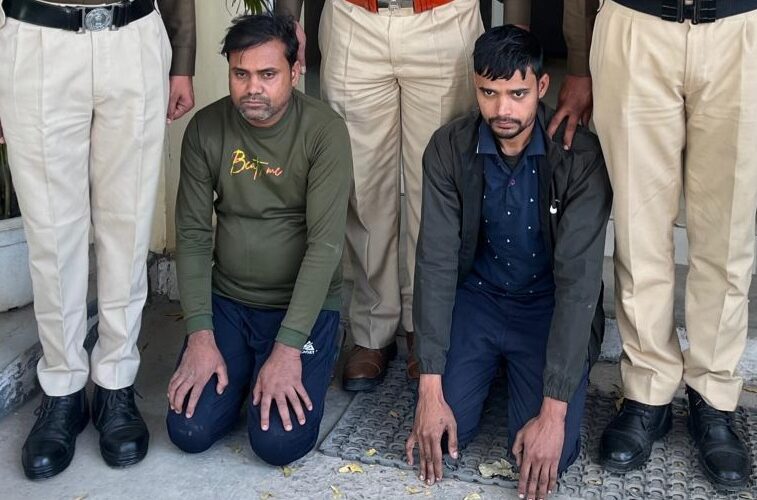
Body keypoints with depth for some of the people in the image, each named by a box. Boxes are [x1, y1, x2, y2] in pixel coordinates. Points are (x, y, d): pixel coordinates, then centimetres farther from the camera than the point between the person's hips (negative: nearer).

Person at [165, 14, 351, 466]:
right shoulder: (206, 129, -5)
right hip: (227, 301, 3)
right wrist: (200, 335, -12)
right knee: (189, 431, -10)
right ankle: (244, 370, 20)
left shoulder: (324, 131, -15)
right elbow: (192, 234, -3)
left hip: (305, 305, -3)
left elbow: (325, 243, -20)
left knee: (280, 441, -18)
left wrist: (287, 348, -24)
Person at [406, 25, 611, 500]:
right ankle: (493, 367, 19)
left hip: (551, 305, -2)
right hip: (476, 296, 2)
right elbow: (436, 262, -15)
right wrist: (431, 388, -20)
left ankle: (522, 372, 16)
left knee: (550, 453, -17)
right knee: (440, 433, -13)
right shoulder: (449, 148, -14)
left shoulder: (581, 155, -21)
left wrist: (554, 411, -27)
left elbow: (578, 278, -24)